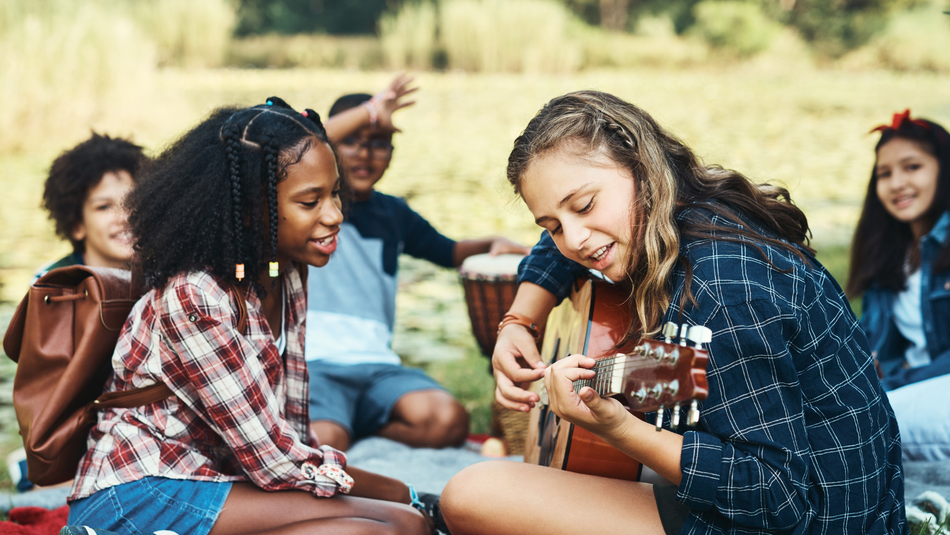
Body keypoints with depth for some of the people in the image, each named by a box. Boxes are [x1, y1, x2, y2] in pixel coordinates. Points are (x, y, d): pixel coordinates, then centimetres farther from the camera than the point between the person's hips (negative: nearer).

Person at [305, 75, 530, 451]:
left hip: (377, 364, 6)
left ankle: (351, 429, -4)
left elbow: (450, 252, 33)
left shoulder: (392, 214, 18)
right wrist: (369, 112, -19)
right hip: (313, 361, -6)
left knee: (448, 421, -25)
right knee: (322, 446, -36)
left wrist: (491, 245, 11)